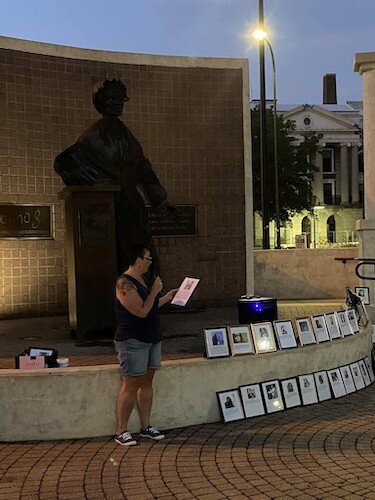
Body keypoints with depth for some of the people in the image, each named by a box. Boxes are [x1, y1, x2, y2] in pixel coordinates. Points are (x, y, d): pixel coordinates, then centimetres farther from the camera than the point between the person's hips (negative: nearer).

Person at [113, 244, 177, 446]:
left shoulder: (140, 280, 13)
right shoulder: (125, 284, -17)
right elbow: (141, 312, -23)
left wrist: (167, 297, 21)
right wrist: (155, 291, -15)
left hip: (151, 340, 9)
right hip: (132, 342, -9)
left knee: (146, 382, 11)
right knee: (130, 385, -5)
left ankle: (146, 427, 19)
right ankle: (121, 431, 3)